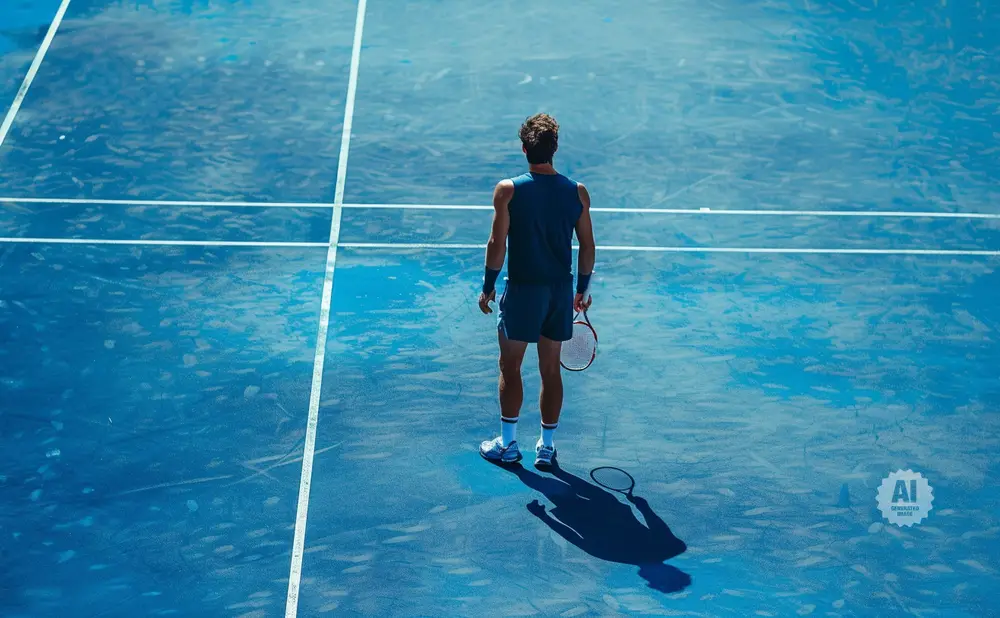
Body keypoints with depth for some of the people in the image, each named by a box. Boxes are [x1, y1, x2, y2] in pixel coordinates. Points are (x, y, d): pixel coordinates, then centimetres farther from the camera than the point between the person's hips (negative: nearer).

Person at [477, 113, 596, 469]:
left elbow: (497, 244, -10)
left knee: (510, 366, 11)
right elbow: (588, 247, 2)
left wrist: (488, 286, 2)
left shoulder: (508, 190, -11)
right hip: (561, 291, 3)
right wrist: (583, 289, 15)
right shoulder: (577, 193, -3)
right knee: (551, 370, 13)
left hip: (523, 290, -3)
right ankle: (546, 447, 20)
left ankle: (508, 443, 18)